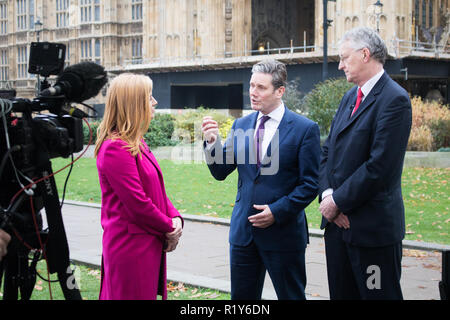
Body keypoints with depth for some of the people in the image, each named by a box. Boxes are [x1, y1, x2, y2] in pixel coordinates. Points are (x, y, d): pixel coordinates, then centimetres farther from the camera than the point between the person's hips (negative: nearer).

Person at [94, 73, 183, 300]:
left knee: (148, 294, 15)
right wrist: (169, 229, -9)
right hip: (131, 246, -10)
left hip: (147, 244, 10)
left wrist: (174, 217, -1)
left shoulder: (136, 143, 13)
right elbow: (137, 203, -21)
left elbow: (156, 188, 15)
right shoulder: (116, 148, -19)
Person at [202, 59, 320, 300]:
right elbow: (220, 172, 5)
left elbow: (310, 184, -8)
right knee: (241, 296, 12)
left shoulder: (305, 129, -7)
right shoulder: (241, 125, 7)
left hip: (283, 232, -4)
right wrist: (212, 141, -12)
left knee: (291, 296, 8)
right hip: (243, 230, 5)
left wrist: (277, 211, -16)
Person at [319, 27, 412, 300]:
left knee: (380, 294, 1)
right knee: (341, 293, 14)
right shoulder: (350, 97, 15)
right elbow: (328, 151, 14)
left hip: (373, 226, -8)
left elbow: (379, 166, -20)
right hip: (338, 220, 8)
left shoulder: (394, 99, -13)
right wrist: (327, 193, -3)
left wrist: (338, 201, -14)